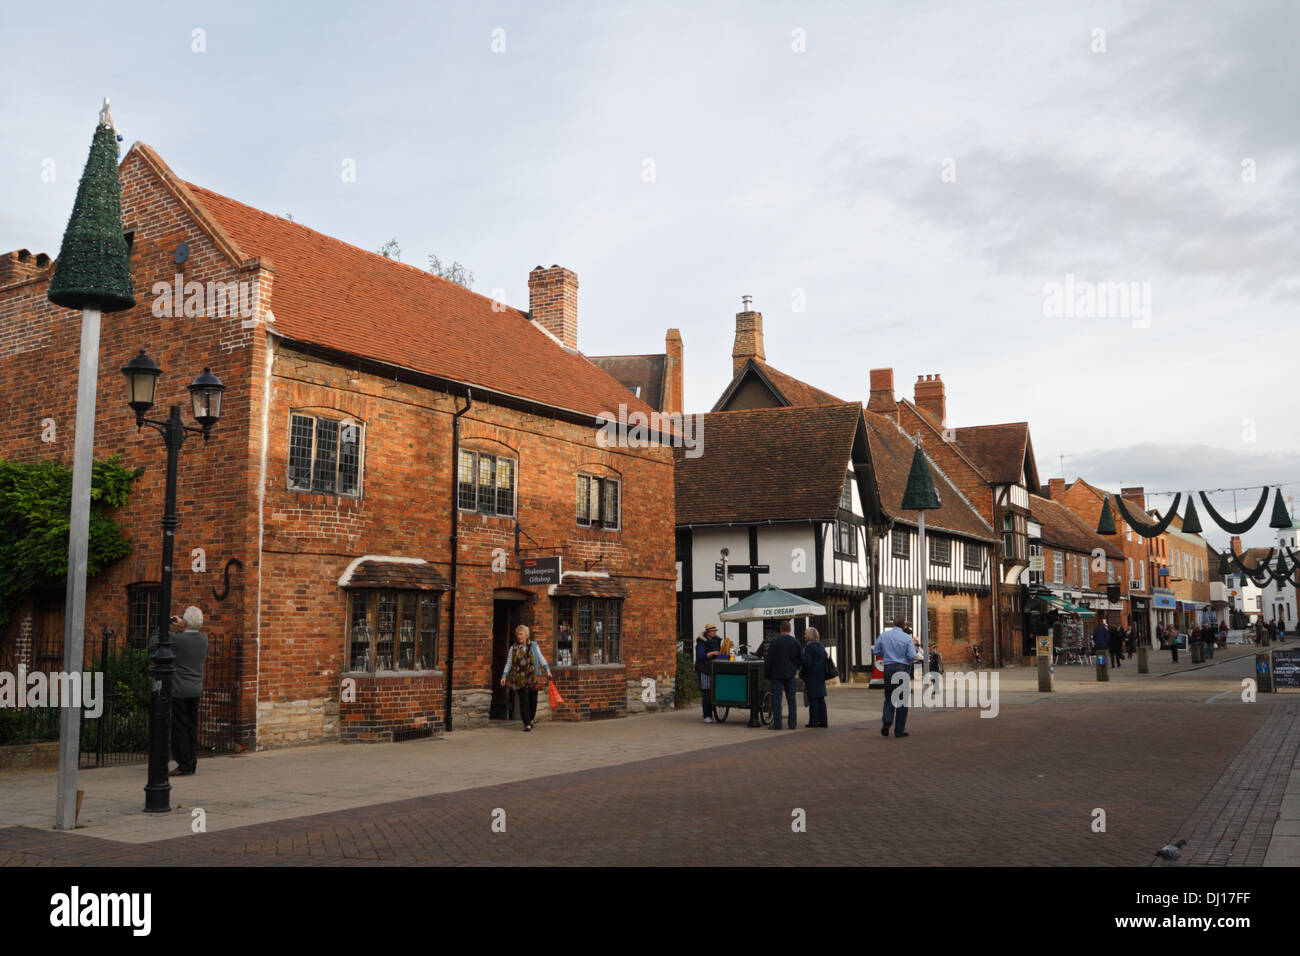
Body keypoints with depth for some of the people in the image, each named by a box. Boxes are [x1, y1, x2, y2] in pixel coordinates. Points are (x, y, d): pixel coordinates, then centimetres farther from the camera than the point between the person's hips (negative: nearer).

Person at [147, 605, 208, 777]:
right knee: (192, 727, 12)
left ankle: (184, 766, 1)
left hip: (178, 691, -6)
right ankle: (192, 764, 17)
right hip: (196, 690, 6)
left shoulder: (176, 639, -17)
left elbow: (153, 645, -4)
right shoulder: (203, 638, 1)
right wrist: (181, 628, 17)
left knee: (179, 728, 0)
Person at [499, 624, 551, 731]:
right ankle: (527, 724, -10)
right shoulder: (513, 649, 9)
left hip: (533, 678, 1)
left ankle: (530, 719, 28)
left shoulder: (534, 646, 10)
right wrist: (504, 676, -4)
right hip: (520, 678, -1)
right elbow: (508, 664, 8)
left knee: (533, 701, 4)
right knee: (524, 701, -10)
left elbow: (542, 659, 8)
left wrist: (547, 670, -4)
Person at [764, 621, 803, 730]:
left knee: (776, 699, -1)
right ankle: (793, 724, 11)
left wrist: (766, 675, 0)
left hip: (777, 675, -4)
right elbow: (801, 659, 5)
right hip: (790, 675, 4)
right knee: (791, 699, 10)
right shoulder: (795, 642, 1)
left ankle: (777, 724, -3)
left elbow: (768, 660, -9)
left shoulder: (775, 642, -10)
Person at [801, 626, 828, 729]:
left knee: (813, 699, -4)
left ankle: (813, 721, -4)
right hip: (821, 677, 7)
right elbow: (825, 661, 13)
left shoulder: (808, 648, -13)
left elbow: (806, 663, -17)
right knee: (821, 699, 10)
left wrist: (803, 678, -10)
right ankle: (822, 721, 12)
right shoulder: (821, 647, 10)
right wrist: (824, 676, 17)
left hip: (811, 676, -7)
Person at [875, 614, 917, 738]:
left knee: (889, 697, 15)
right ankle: (899, 730, 7)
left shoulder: (883, 635, 1)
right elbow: (912, 656, -12)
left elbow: (876, 652, 6)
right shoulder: (907, 638, -7)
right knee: (902, 699, 6)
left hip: (888, 668, 2)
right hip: (903, 669, -2)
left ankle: (886, 720, -10)